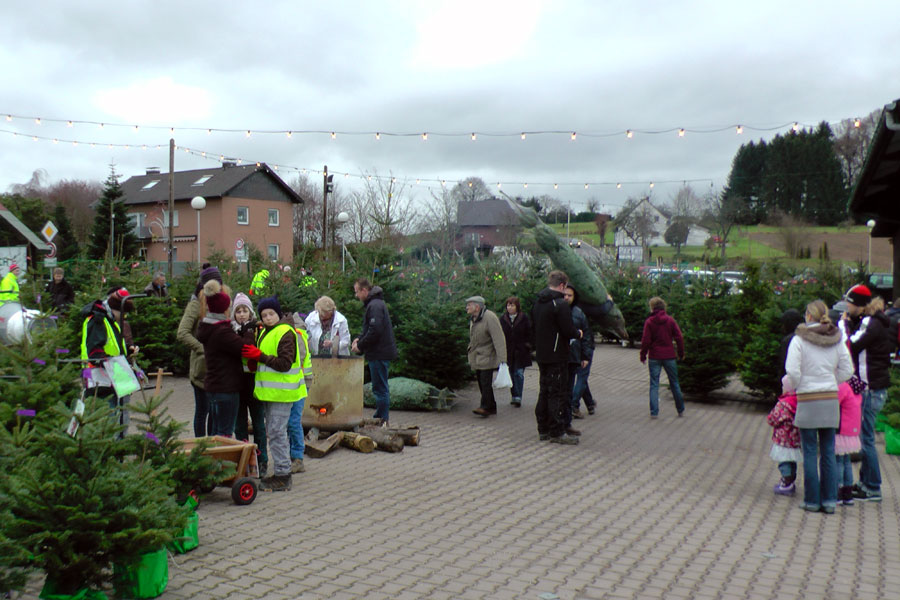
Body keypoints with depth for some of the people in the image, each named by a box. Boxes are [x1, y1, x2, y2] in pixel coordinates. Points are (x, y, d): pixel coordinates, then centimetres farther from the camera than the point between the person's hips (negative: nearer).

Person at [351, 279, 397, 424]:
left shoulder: (375, 306, -16)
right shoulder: (376, 303, 17)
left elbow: (375, 331, -24)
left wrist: (360, 346, -14)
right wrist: (359, 339, 10)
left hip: (379, 354, -10)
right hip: (381, 353, 10)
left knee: (380, 389, -5)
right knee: (381, 388, 15)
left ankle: (382, 421, 0)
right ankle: (382, 419, 22)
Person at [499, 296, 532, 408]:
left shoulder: (524, 318, -2)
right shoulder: (503, 319, 6)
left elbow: (530, 333, 3)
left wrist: (528, 346, -3)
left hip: (520, 352, -3)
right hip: (508, 352, 3)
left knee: (519, 373, -9)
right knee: (511, 374, 7)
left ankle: (518, 397, -8)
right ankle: (515, 396, 17)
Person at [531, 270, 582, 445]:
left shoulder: (537, 304, 10)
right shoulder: (560, 304, -16)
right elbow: (568, 330, -19)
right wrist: (578, 334, 1)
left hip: (541, 356, 8)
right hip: (556, 357, -8)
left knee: (544, 392, 14)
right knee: (558, 393, -2)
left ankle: (543, 429, 20)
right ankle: (557, 432, 1)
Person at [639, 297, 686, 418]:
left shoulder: (649, 322, -5)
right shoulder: (670, 320, 1)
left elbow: (646, 341, -8)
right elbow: (679, 337, -1)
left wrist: (643, 355, 4)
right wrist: (681, 353, 9)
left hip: (654, 357, -2)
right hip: (669, 356, 2)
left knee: (654, 384, 2)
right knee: (674, 383, 12)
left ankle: (654, 412, -2)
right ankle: (681, 410, 20)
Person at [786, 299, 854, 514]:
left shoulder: (799, 339, -9)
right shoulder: (837, 340, 4)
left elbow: (793, 372, -14)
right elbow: (847, 371, 6)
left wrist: (791, 387, 5)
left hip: (808, 400, -4)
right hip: (831, 399, 4)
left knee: (810, 453, 3)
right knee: (828, 452, 11)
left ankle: (812, 500, 8)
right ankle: (830, 500, 14)